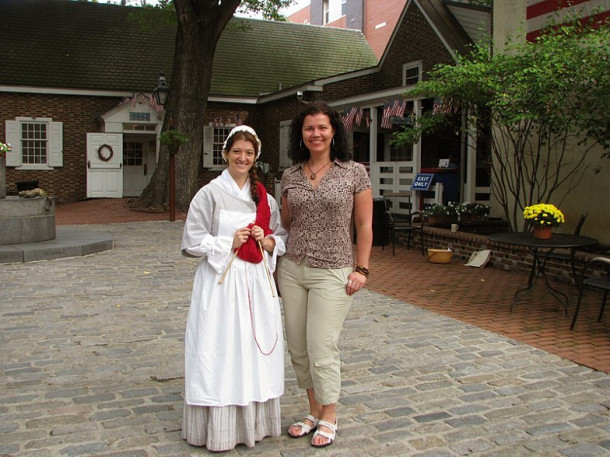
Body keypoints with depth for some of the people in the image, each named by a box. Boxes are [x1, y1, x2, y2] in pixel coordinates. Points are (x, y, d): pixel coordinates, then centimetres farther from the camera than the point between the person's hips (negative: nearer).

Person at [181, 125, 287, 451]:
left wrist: (266, 241, -6)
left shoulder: (264, 197, 10)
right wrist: (228, 243, -13)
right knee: (220, 351, -2)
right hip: (221, 282, -4)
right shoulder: (210, 193, -3)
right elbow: (192, 241, -5)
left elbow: (282, 237, 15)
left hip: (257, 281, 4)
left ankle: (254, 421, 24)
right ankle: (217, 429, 12)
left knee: (256, 349, 9)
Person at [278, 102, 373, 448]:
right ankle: (314, 410, 30)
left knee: (321, 348, -2)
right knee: (298, 347, 10)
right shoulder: (290, 176, 7)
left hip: (333, 273, -4)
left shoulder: (355, 172, -4)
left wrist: (361, 269, -6)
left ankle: (329, 418, 21)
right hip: (292, 270, 5)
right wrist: (275, 256, 7)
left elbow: (364, 225, -2)